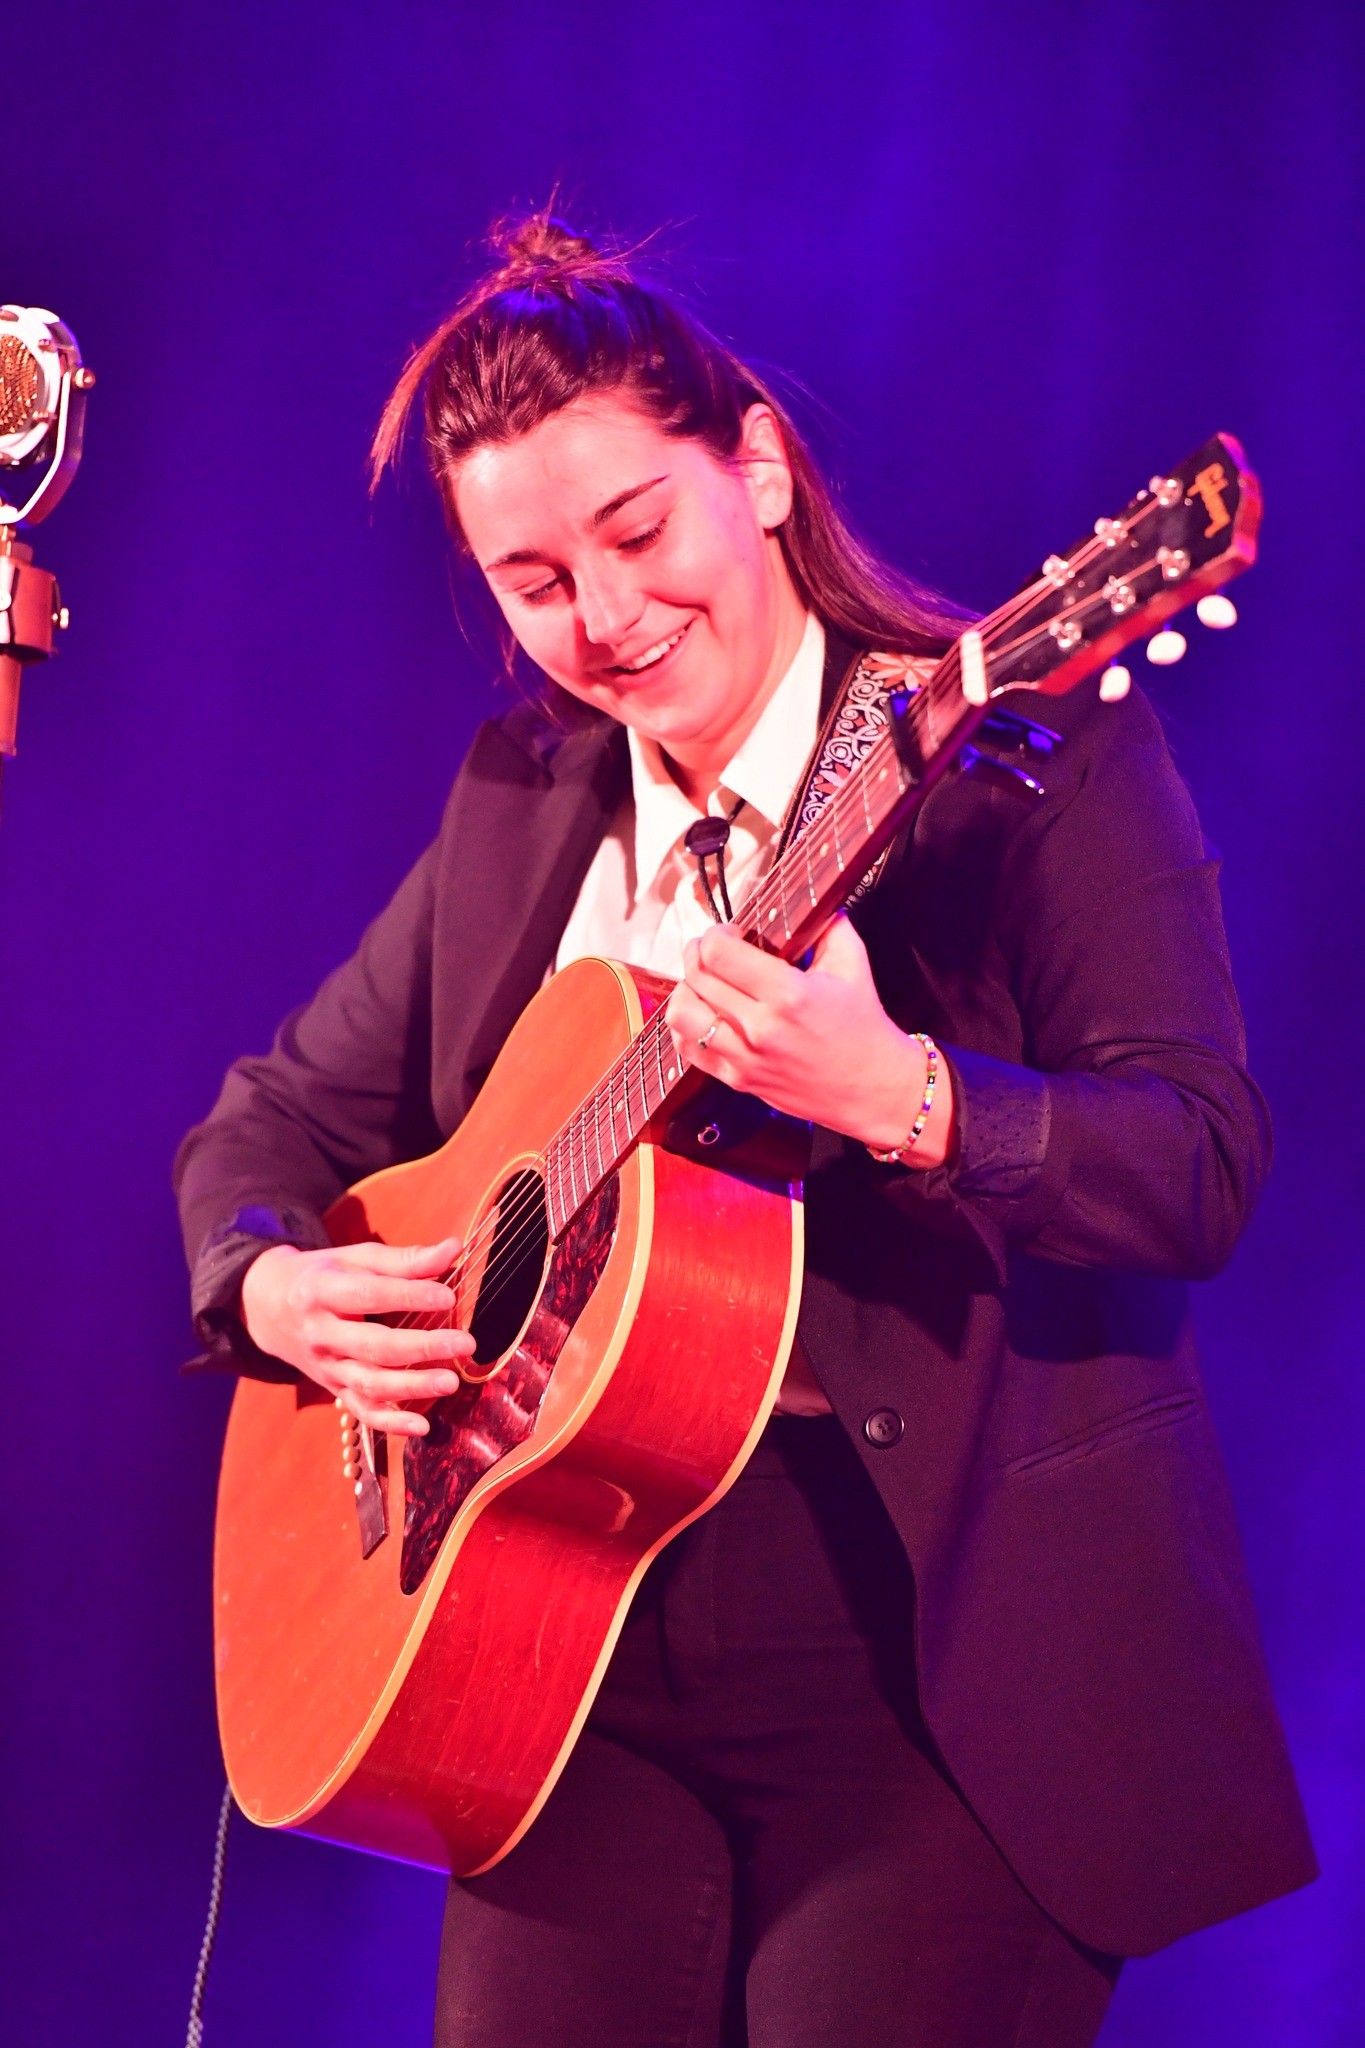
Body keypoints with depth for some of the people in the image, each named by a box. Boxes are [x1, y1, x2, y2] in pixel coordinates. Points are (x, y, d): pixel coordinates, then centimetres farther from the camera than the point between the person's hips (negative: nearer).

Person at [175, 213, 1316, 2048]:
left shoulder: (1030, 744, -7)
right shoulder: (519, 801, 11)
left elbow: (1207, 1171, -17)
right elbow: (277, 1117, 18)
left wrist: (897, 1099, -34)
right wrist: (274, 1290, -4)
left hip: (941, 1660, -5)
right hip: (585, 1645, 5)